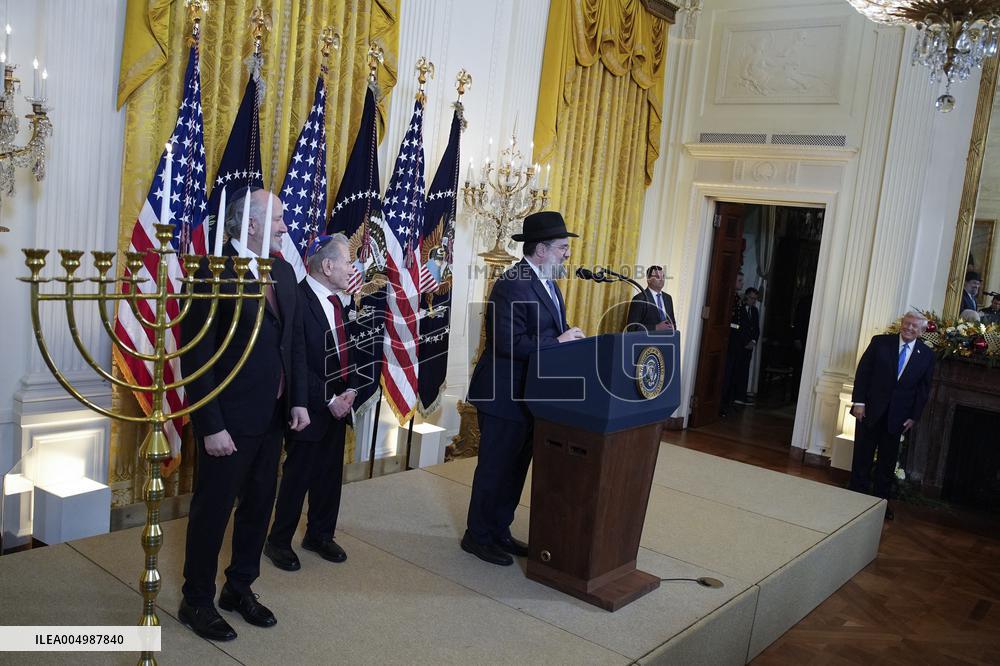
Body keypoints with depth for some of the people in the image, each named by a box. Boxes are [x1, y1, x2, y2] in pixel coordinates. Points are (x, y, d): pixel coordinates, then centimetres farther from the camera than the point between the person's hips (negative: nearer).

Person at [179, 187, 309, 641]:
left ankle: (240, 588, 37)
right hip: (229, 420, -7)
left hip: (272, 417, 7)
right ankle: (197, 601, 27)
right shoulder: (213, 273, -15)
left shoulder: (284, 272, 7)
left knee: (258, 505, 18)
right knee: (212, 510, 9)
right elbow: (197, 356, -17)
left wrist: (298, 399, 5)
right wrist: (211, 426, -18)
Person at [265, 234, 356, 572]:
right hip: (310, 409, -7)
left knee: (330, 475, 17)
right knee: (297, 477, 6)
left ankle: (320, 534, 34)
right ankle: (278, 541, 24)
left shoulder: (337, 300, 6)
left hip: (338, 405, 8)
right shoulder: (297, 300, -19)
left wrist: (349, 390, 1)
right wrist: (328, 400, -17)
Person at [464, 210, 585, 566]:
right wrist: (558, 341, -22)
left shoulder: (548, 282, 12)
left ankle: (499, 532, 31)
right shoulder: (512, 284, -20)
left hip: (532, 395, 10)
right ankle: (477, 536, 19)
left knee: (515, 468, 18)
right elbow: (507, 342, -27)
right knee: (495, 467, 3)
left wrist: (570, 337, -2)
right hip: (506, 395, -9)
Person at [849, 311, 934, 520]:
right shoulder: (880, 342, -4)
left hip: (897, 416, 2)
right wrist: (859, 402, -10)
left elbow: (923, 388, 5)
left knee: (888, 461, 11)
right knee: (862, 456, 5)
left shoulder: (926, 355, 1)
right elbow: (863, 372, -4)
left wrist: (914, 416, 1)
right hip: (870, 409, -1)